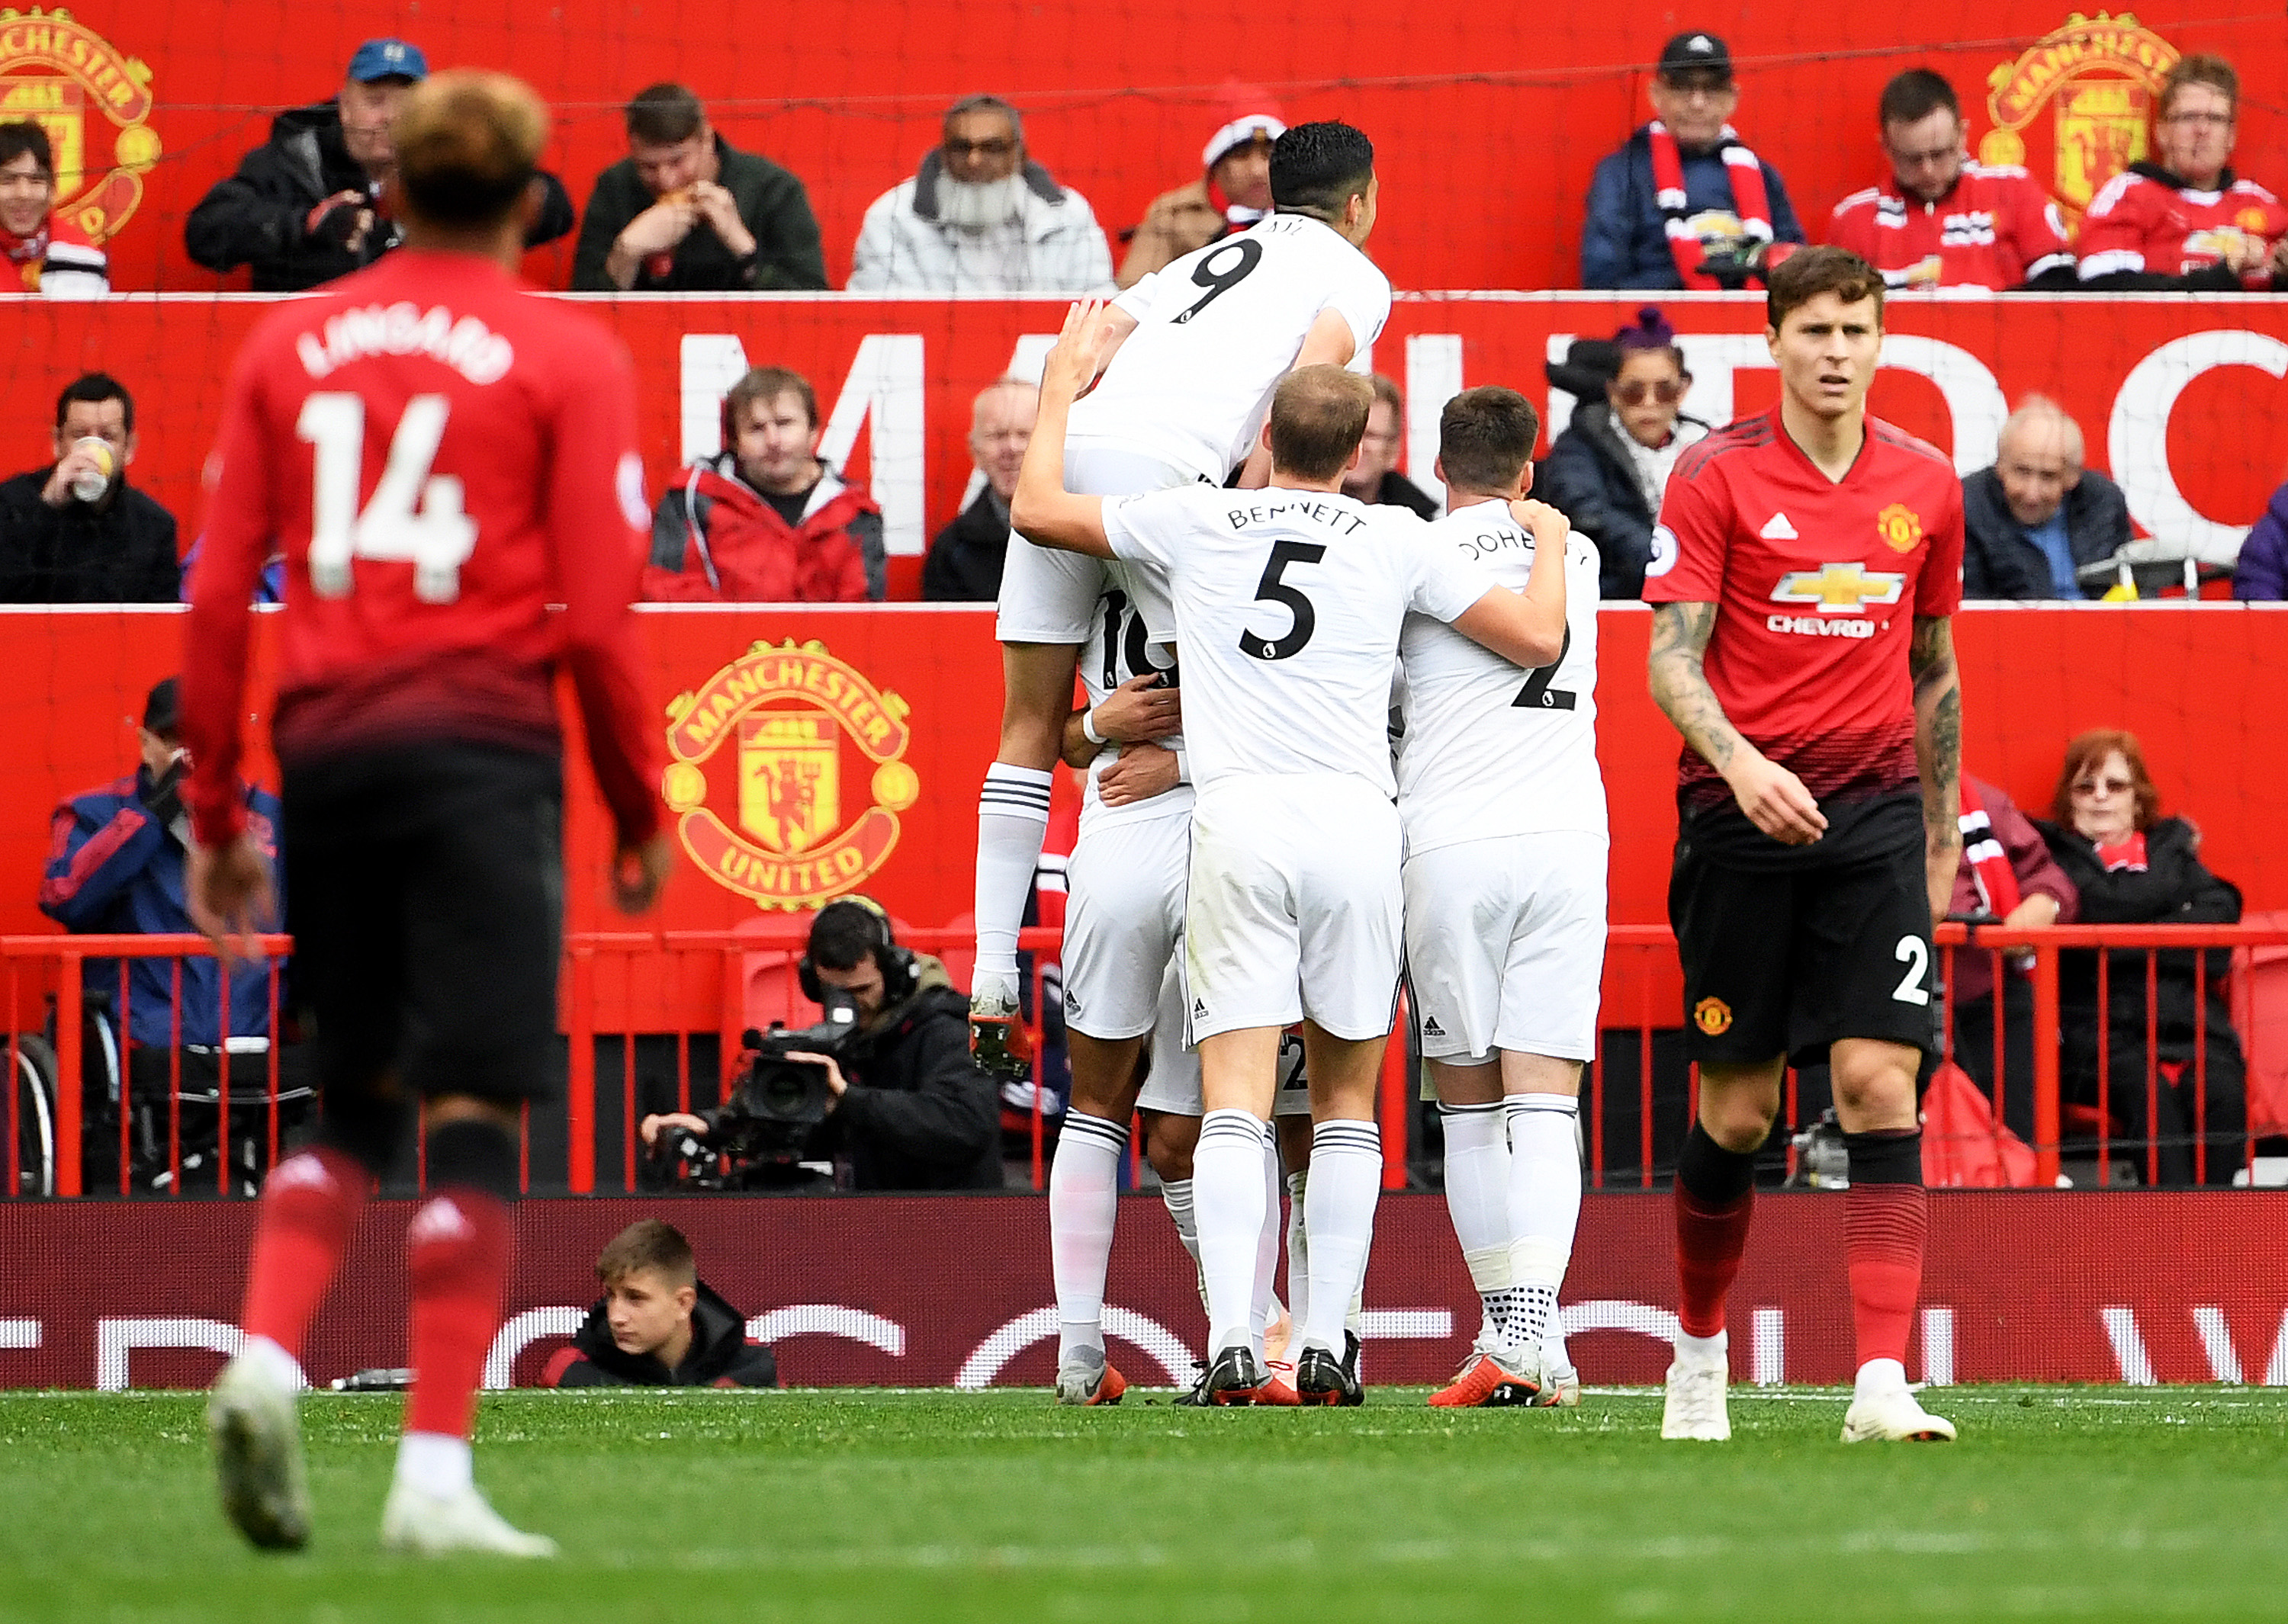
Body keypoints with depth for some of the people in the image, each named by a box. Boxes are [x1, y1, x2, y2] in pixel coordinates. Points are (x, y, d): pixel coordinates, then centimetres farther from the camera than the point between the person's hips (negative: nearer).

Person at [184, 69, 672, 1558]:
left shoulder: (290, 345, 10)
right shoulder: (567, 356, 0)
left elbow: (219, 594, 8)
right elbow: (600, 615, -5)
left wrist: (215, 813, 14)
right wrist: (642, 818, 5)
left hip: (325, 748, 4)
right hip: (483, 749, -4)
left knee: (352, 1101, 17)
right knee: (474, 1115, -2)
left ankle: (266, 1360, -6)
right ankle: (436, 1477, -7)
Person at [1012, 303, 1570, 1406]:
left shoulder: (1195, 522, 9)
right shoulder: (1393, 541, 8)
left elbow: (1037, 510, 21)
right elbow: (1538, 638, 13)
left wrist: (1066, 379, 34)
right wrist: (1549, 537, 32)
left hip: (1234, 819, 0)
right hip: (1353, 819, 0)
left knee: (1235, 1099, -5)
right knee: (1346, 1098, 11)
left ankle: (1232, 1344, -19)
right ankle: (1326, 1346, 5)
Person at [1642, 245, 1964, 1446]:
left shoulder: (1924, 487, 9)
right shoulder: (1716, 477, -3)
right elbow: (1672, 662, -8)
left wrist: (1942, 835, 21)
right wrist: (1740, 762, -26)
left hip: (1876, 815, 2)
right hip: (1741, 813, -2)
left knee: (1880, 1085, -12)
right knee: (1738, 1110, 4)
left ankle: (1883, 1383, -17)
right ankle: (1699, 1353, 26)